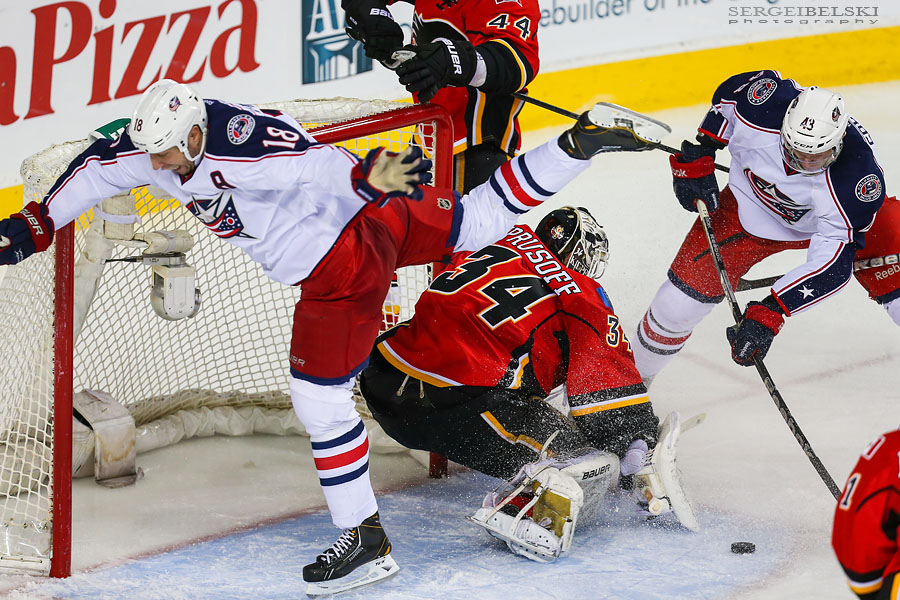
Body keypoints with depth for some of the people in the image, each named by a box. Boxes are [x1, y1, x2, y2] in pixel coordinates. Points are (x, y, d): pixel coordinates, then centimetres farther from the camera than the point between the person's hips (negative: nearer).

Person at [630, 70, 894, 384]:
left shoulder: (859, 180, -41)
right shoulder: (768, 102, -35)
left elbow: (831, 265, -39)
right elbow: (730, 92, -9)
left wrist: (770, 313, -46)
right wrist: (697, 157, -9)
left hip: (832, 219, -1)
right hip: (752, 204, 1)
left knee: (891, 277, -18)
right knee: (683, 298, -6)